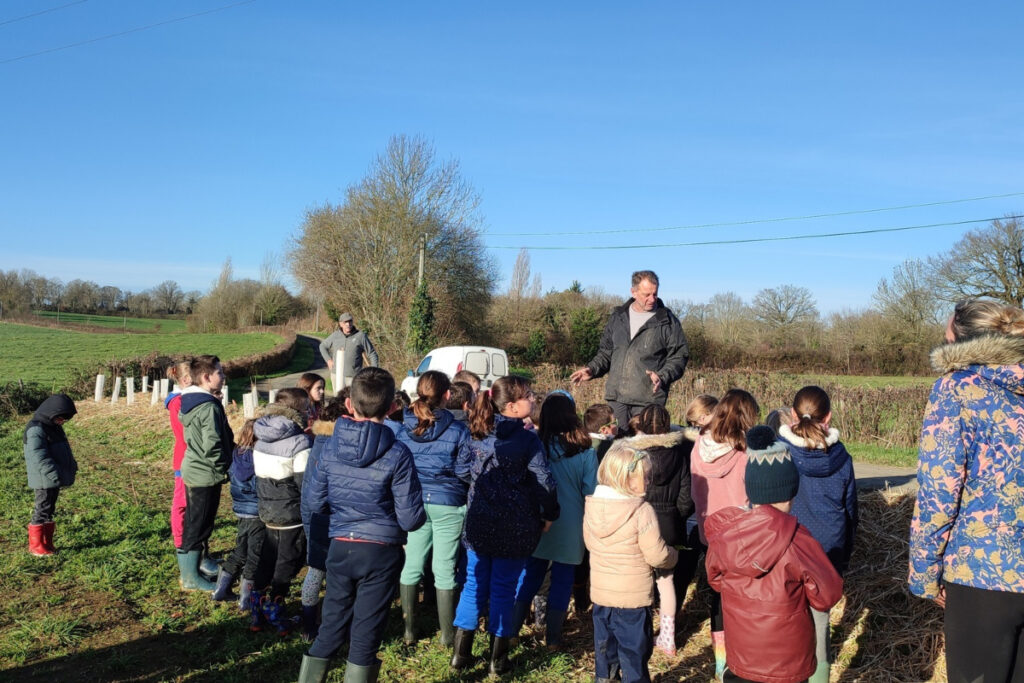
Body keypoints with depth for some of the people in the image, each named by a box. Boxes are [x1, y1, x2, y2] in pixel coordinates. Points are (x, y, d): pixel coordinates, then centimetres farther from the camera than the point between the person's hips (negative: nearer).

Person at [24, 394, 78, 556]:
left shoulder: (54, 427, 14)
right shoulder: (36, 430, -17)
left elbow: (63, 451, 23)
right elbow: (39, 457, -25)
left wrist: (72, 467, 14)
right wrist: (55, 474, -29)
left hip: (55, 479, 9)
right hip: (45, 480, -9)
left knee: (49, 511, 15)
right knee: (42, 511, -2)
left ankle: (47, 543, 23)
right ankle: (36, 546, 9)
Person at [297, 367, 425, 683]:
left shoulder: (329, 448, -4)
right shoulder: (397, 454, -14)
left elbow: (311, 505, 2)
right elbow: (411, 518, -13)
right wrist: (418, 517, 10)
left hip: (340, 549, 3)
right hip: (381, 552, -3)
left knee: (331, 627, 19)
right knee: (365, 634, 10)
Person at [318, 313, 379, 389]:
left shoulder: (360, 336, -3)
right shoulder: (335, 335, 6)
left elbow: (372, 354, 0)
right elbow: (323, 346, 22)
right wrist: (328, 360, 9)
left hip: (353, 377, -3)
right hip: (337, 375, 3)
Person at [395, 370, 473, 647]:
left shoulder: (404, 429, 0)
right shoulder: (458, 430, -9)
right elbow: (465, 472, -6)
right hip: (448, 505, -2)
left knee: (412, 566, 11)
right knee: (444, 569, 6)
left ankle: (409, 630, 21)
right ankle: (447, 634, 16)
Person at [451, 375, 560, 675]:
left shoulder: (478, 432, 1)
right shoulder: (527, 439, -15)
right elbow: (544, 482, -13)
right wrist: (549, 515, -1)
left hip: (479, 523, 4)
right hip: (514, 527, -4)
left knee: (474, 584, 14)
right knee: (503, 588, 6)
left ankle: (460, 652, 20)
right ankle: (498, 659, 17)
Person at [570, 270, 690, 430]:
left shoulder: (668, 321, 2)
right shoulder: (618, 317, 14)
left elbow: (679, 357, 0)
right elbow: (606, 352, 21)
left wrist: (662, 377, -17)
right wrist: (592, 369, 4)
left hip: (648, 399, -4)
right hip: (617, 397, 4)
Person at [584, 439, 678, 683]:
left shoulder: (591, 506, -4)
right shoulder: (642, 511, -22)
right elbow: (657, 556, -17)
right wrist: (673, 554, 4)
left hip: (600, 594, 5)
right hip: (633, 598, -5)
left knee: (605, 648, 20)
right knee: (634, 653, 9)